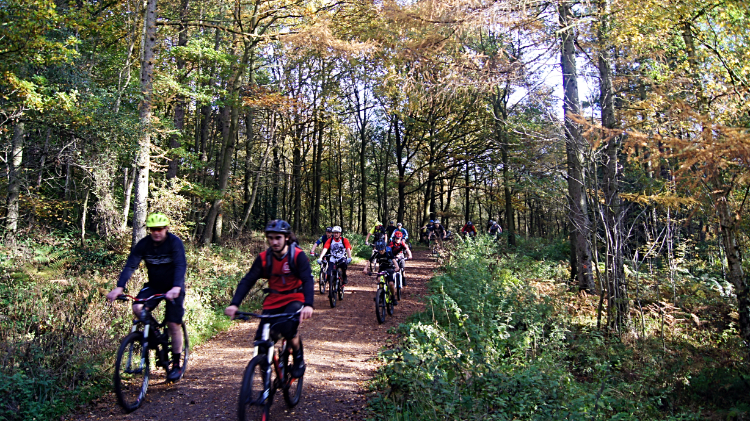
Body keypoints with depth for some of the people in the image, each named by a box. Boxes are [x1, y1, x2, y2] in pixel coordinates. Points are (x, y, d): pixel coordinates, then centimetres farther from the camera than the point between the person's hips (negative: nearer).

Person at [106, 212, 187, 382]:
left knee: (174, 325, -7)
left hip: (173, 287, -4)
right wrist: (119, 288, -33)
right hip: (154, 285, 4)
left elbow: (181, 266, -33)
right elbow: (130, 265, -18)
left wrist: (176, 288, -49)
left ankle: (176, 365, 9)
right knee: (137, 308, -23)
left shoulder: (175, 242, -22)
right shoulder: (144, 244, -11)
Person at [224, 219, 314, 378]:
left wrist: (308, 305, -42)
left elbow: (308, 280, -24)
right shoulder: (263, 258, -5)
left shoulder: (298, 255, -14)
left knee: (288, 329, -29)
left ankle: (299, 358, 1)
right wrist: (234, 304, -26)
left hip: (295, 299, -3)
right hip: (273, 302, 3)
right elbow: (247, 281, -10)